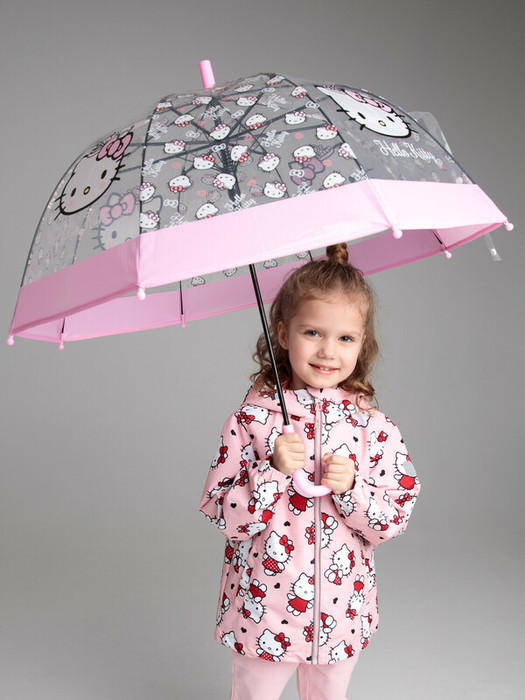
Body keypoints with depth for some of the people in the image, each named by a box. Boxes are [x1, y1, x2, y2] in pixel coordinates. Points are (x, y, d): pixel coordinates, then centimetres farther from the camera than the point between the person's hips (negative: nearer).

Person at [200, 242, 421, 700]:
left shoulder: (375, 428, -6)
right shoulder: (250, 421, -11)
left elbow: (395, 520, -4)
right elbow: (222, 513, -12)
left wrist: (351, 487, -21)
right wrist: (274, 470, -26)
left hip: (341, 613, 2)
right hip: (263, 611, -1)